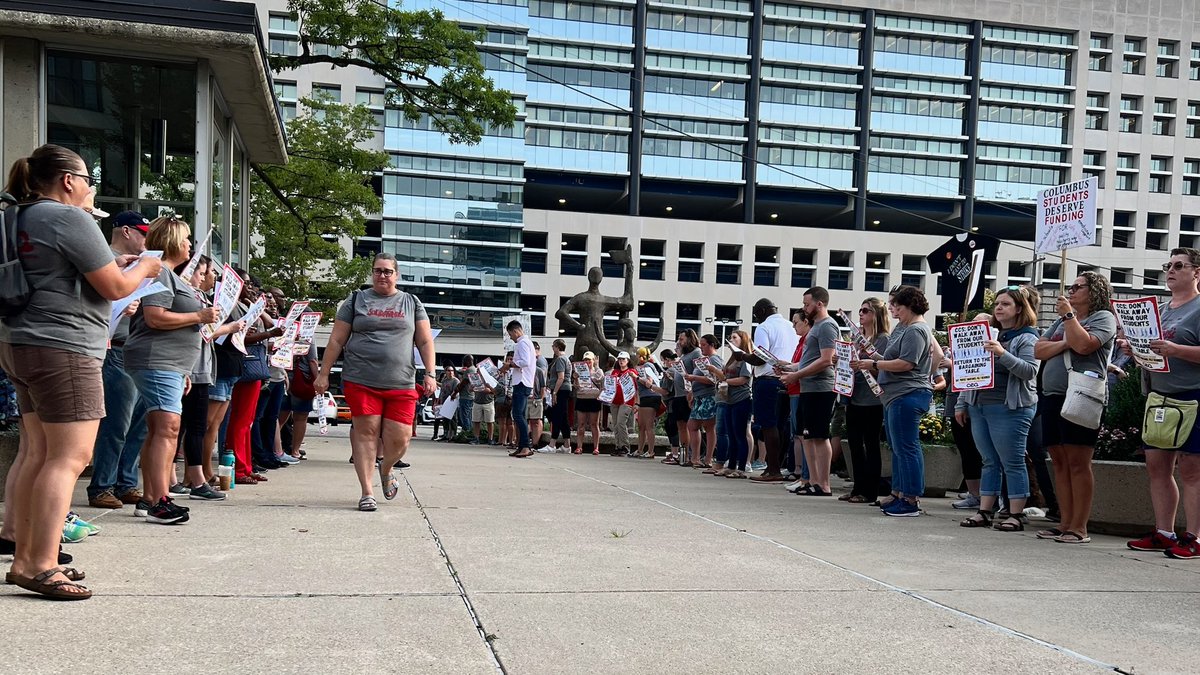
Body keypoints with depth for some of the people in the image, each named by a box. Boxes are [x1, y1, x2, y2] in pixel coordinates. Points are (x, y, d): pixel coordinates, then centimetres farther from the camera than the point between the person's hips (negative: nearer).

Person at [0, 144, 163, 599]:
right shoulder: (68, 218, -13)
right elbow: (114, 288, -13)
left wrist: (114, 265, 20)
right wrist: (143, 268, 6)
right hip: (63, 349, -10)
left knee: (38, 454, 12)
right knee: (69, 458, -8)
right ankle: (41, 566, -10)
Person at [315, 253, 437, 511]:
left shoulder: (411, 303, 14)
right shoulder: (356, 300, 11)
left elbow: (425, 342, 11)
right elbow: (336, 340, 10)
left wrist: (430, 374, -1)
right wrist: (324, 374, 5)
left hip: (401, 384, 1)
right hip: (361, 381, -1)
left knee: (400, 438, -3)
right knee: (365, 432, -5)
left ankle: (386, 470, 29)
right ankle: (367, 492, 4)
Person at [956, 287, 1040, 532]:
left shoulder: (1027, 338, -3)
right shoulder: (988, 334, 17)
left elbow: (1030, 371, -17)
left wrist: (1003, 354, -28)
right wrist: (961, 404, 18)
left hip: (1010, 409, -7)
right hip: (979, 406, 7)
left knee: (1012, 463, -3)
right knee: (989, 461, 10)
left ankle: (1016, 515, 1)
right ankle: (984, 512, 13)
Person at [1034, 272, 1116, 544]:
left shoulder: (1103, 317, 2)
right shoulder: (1061, 321, 23)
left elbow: (1083, 345, -16)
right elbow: (1039, 351, 12)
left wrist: (1069, 315, -6)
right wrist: (1065, 343, -4)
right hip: (1052, 398, 7)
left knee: (1078, 463, -8)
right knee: (1060, 462, 6)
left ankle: (1079, 527, -6)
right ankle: (1065, 523, 9)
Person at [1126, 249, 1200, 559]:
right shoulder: (1160, 310, 19)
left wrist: (1175, 350, -26)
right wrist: (1133, 349, 5)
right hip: (1159, 397, 8)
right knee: (1157, 466, 7)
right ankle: (1164, 533, 15)